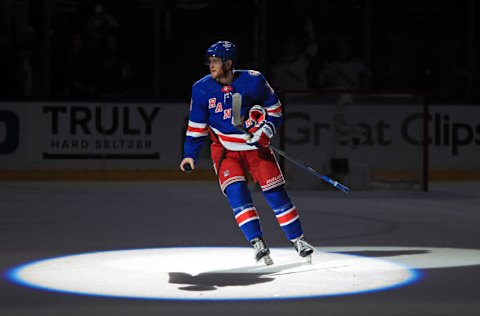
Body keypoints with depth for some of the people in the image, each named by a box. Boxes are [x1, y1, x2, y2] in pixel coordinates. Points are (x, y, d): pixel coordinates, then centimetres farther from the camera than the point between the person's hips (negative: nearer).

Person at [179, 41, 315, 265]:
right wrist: (190, 154, 0)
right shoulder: (202, 89, -8)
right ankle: (257, 242, -17)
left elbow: (273, 107, 2)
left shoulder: (253, 80, -13)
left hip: (255, 145, -1)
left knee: (275, 193, -2)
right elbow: (197, 125, 2)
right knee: (236, 192, -19)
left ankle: (298, 240, 12)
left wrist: (266, 131, -11)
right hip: (225, 149, 1)